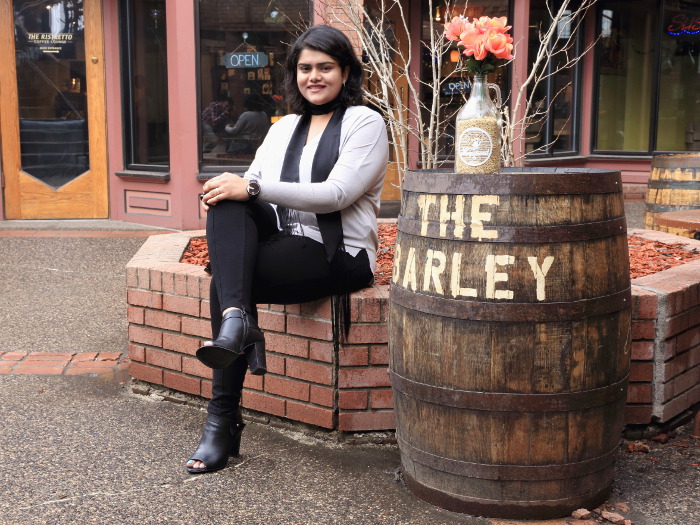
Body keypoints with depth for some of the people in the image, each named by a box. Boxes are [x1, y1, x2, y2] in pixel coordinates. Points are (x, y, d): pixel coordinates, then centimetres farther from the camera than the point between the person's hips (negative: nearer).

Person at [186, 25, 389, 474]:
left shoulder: (365, 123, 0)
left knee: (224, 279, -26)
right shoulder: (283, 128, 21)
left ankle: (224, 421, -22)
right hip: (280, 243, 6)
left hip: (337, 254, -6)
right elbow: (251, 185, 12)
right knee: (226, 206, -25)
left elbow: (335, 194, -16)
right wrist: (228, 190, -15)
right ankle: (238, 321, -38)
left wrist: (252, 188, -23)